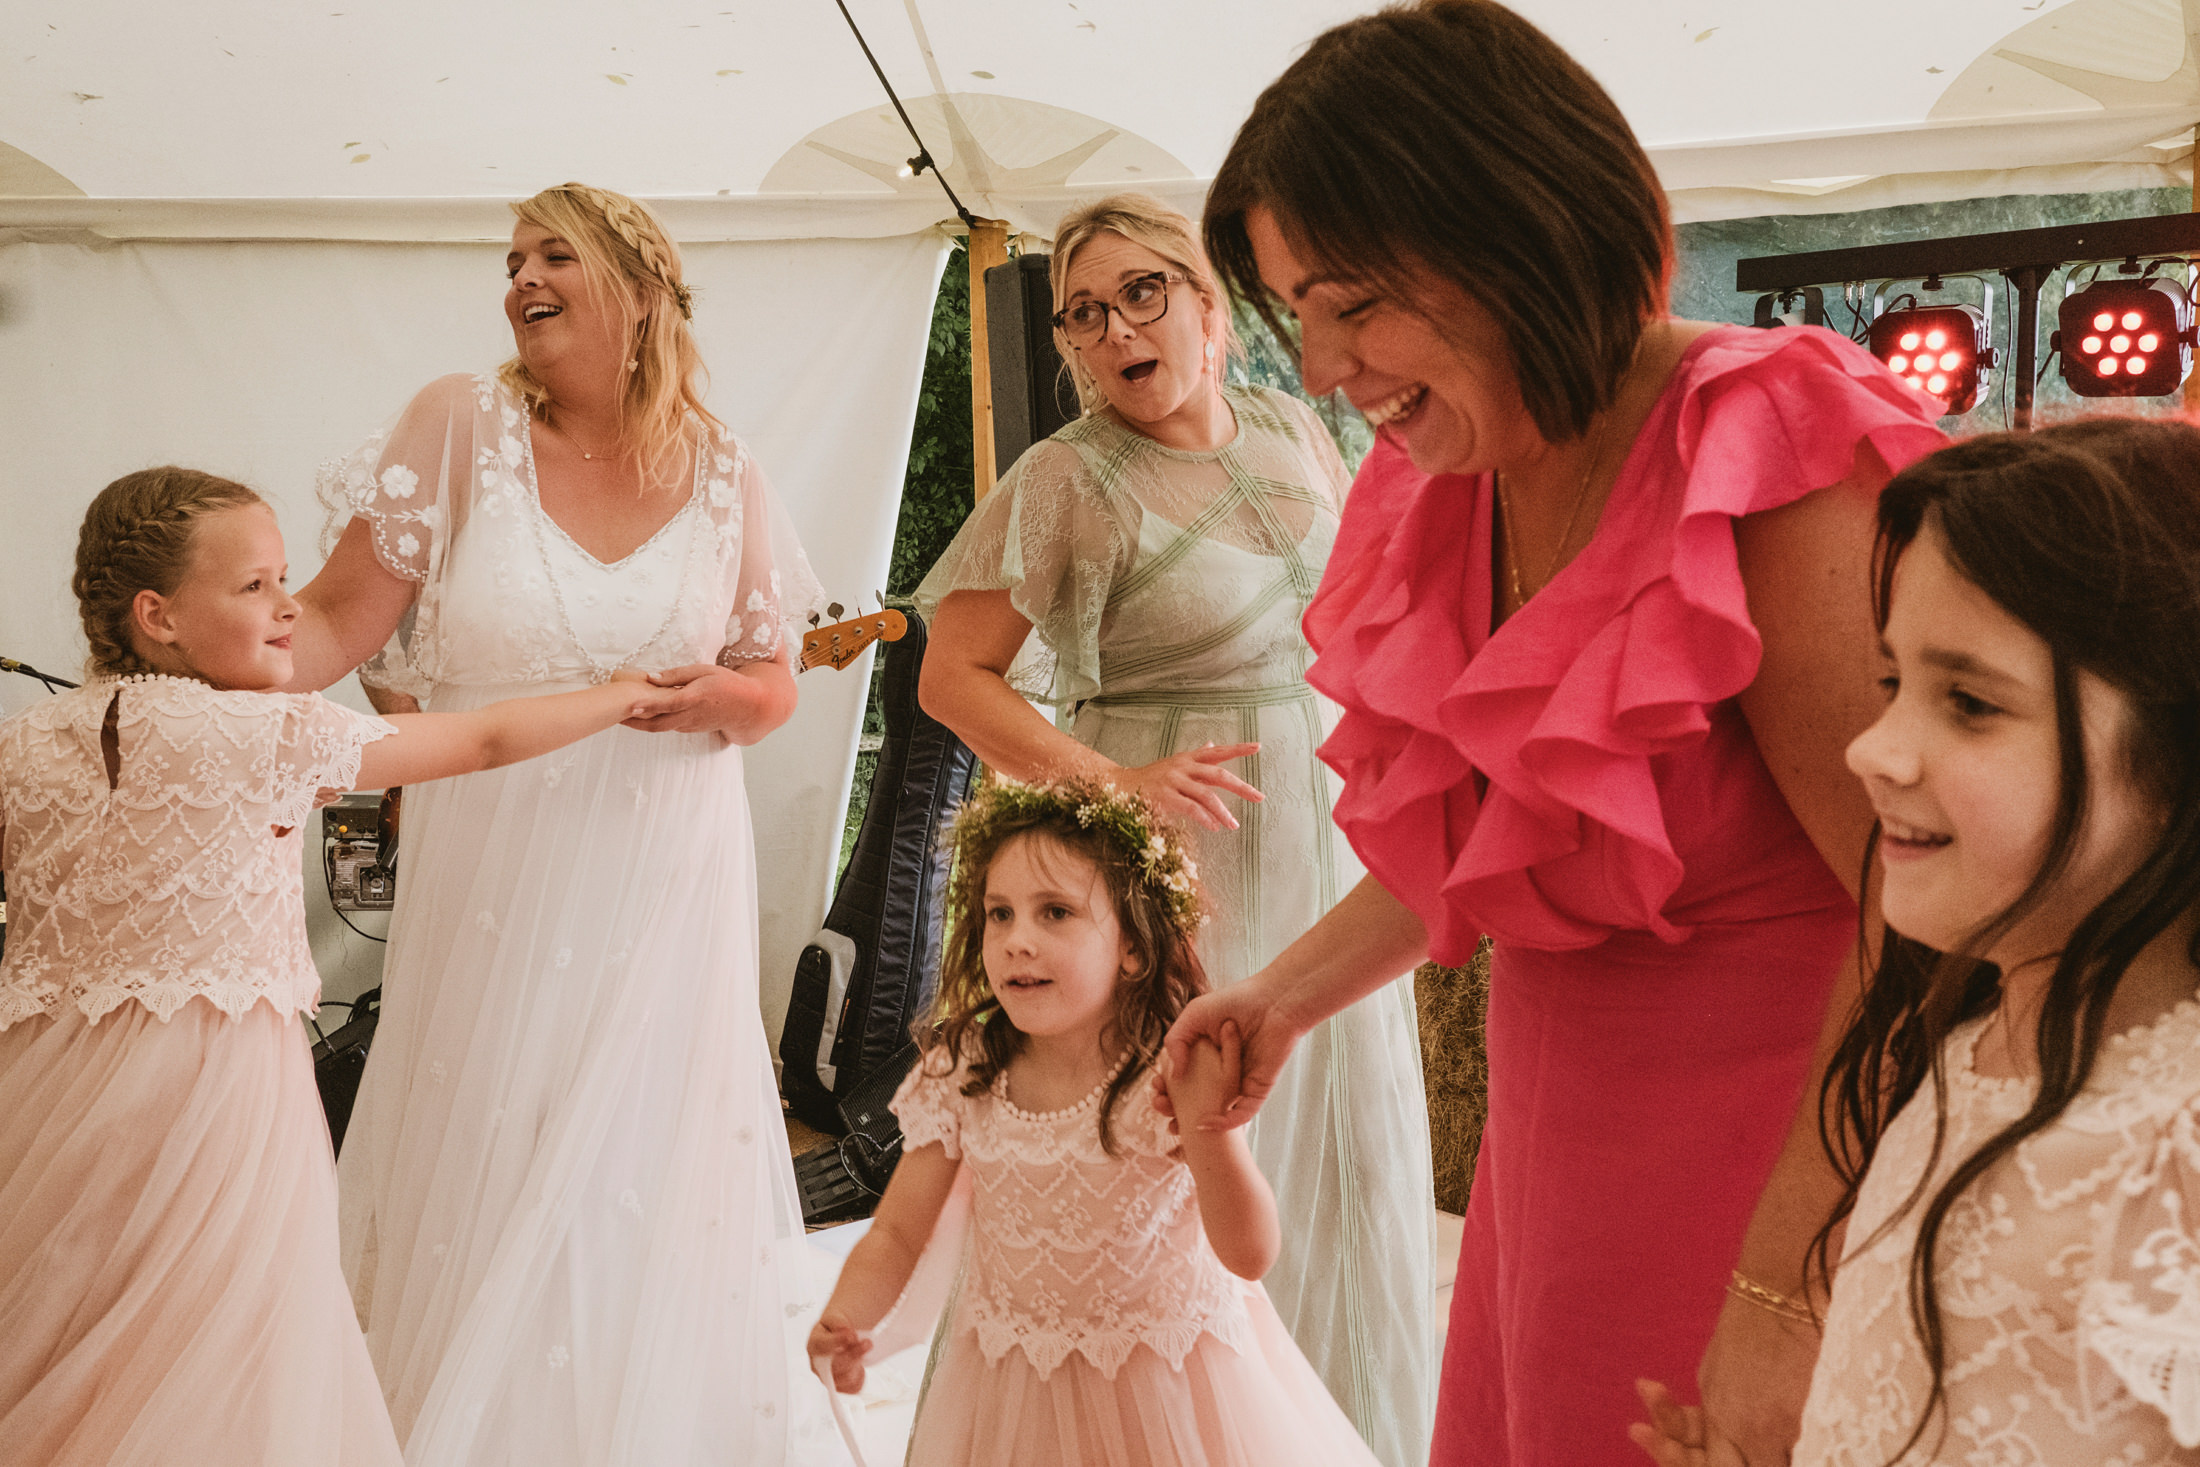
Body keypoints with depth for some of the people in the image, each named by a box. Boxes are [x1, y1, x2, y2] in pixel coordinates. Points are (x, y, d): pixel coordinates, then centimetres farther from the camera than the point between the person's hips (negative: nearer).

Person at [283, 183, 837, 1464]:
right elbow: (339, 617, -6)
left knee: (649, 1185, 7)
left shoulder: (723, 473, 3)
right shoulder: (464, 425, -3)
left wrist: (719, 697, -12)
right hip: (492, 885, -1)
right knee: (483, 1186, 5)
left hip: (663, 887, 1)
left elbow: (774, 686, 10)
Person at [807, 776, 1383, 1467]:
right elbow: (896, 1234, -3)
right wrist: (844, 1319, -23)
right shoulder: (957, 1075, -12)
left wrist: (1210, 1129, -45)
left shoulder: (1172, 1072, -22)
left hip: (1169, 1378, -2)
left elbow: (1250, 1255, -28)